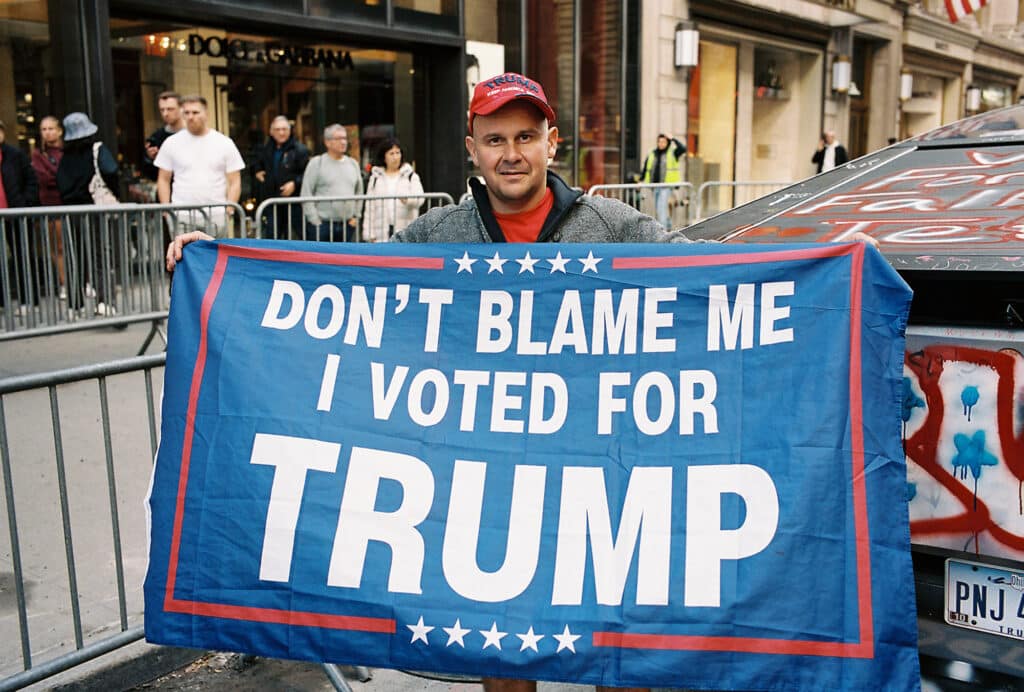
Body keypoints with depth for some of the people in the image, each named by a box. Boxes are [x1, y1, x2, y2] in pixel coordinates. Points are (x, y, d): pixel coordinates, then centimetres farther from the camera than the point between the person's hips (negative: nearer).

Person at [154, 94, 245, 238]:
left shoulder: (224, 143, 6)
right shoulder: (171, 143, 8)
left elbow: (235, 182, 5)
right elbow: (164, 180, 11)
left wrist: (229, 208, -7)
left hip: (216, 217, 0)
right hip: (181, 218, 0)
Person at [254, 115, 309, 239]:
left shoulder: (299, 149, -6)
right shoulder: (266, 149, 15)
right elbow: (257, 164, 36)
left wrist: (295, 183, -19)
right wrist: (257, 171, 17)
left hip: (293, 204, -5)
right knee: (270, 237, 6)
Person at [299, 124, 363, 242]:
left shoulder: (353, 164, 13)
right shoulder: (316, 163, 0)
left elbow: (359, 192, 17)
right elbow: (306, 194, -4)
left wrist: (356, 216, 7)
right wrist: (315, 220, -10)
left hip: (348, 225, 4)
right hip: (322, 224, -4)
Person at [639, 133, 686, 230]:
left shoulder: (672, 153, 0)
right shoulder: (652, 154, 10)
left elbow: (683, 148, -18)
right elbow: (645, 169, 16)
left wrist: (673, 139, -12)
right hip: (655, 185, 5)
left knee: (661, 206, -18)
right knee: (657, 209, 11)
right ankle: (668, 226, 30)